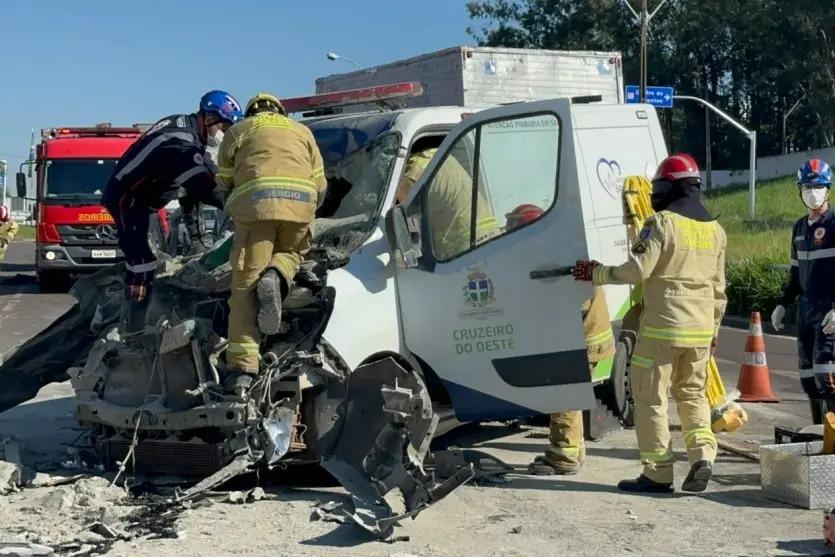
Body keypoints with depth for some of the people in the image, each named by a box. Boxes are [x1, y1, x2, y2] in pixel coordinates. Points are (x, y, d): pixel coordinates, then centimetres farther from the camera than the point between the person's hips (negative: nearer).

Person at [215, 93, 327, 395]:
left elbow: (224, 182, 24)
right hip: (300, 201, 2)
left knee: (246, 284, -2)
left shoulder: (238, 131, 26)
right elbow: (320, 185, 28)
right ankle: (276, 277, -8)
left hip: (256, 202, -2)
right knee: (292, 252, 29)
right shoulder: (301, 131, 32)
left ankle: (241, 367, -10)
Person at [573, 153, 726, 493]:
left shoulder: (662, 223, -11)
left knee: (650, 398, 3)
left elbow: (637, 270, -17)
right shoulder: (715, 230, 11)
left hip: (662, 328, -6)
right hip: (700, 330, 7)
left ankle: (657, 474, 5)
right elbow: (718, 288, 16)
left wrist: (597, 274, -3)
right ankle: (703, 454, 3)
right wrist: (713, 329, 24)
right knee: (692, 394, 20)